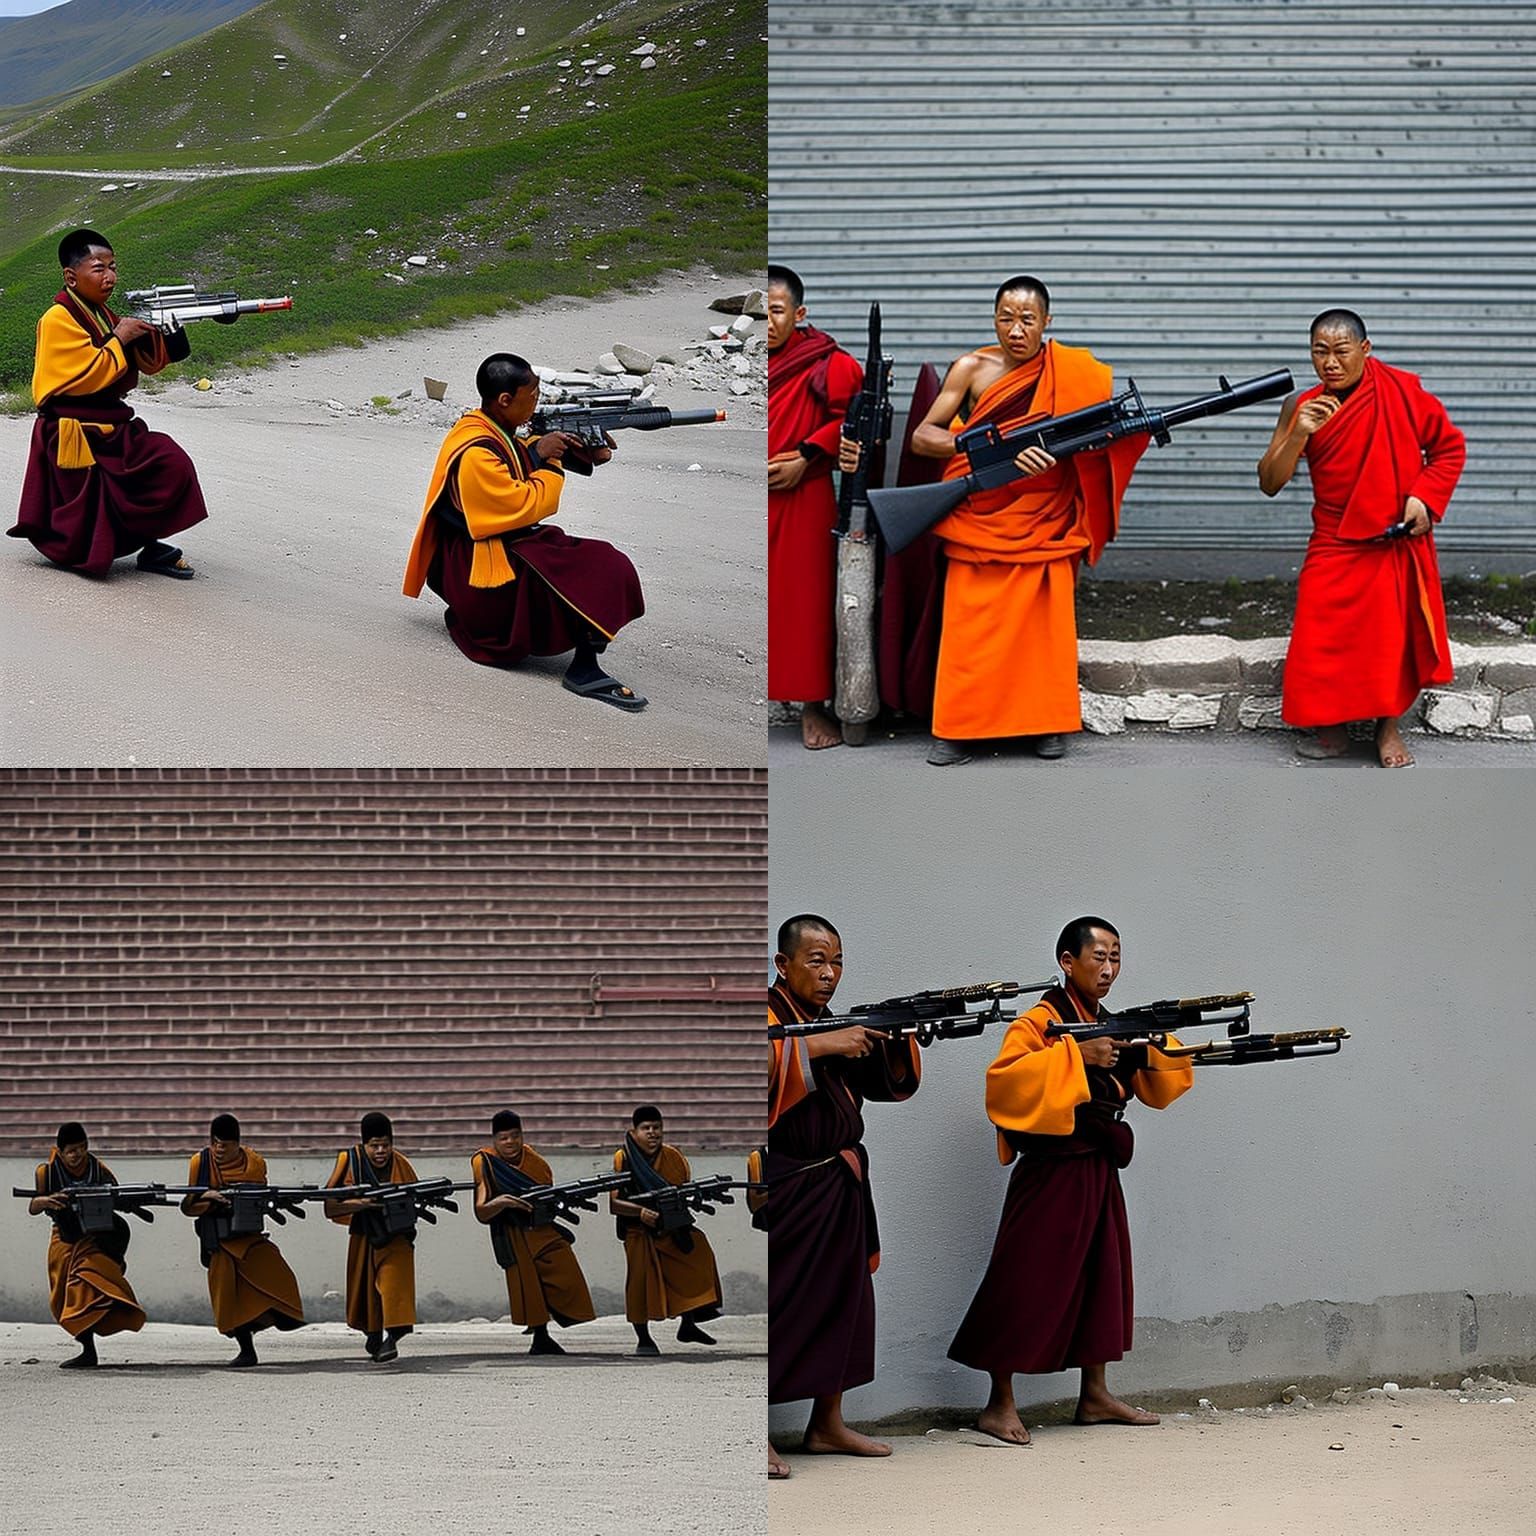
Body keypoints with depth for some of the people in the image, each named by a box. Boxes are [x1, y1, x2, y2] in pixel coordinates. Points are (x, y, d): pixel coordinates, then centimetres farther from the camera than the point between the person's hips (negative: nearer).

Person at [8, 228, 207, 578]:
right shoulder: (59, 320, -15)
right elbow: (88, 376, -22)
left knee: (171, 465, -8)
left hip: (112, 427, 8)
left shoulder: (103, 316, 12)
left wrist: (152, 334, -9)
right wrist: (119, 340, -15)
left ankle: (148, 545, -1)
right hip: (75, 435, -8)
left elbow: (150, 363, 11)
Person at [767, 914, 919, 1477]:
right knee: (779, 1303, -9)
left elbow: (893, 1084, 14)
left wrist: (899, 1037, -5)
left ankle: (827, 1423, 21)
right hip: (786, 1190, -8)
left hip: (840, 1188, 8)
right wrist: (818, 1045, -33)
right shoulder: (766, 1013, -8)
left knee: (844, 1298, 11)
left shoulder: (837, 1023, 16)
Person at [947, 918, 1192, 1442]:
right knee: (1028, 1281, -7)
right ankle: (999, 1404, -3)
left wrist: (1154, 1045, -6)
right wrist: (1076, 1055, -29)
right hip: (1051, 1172, -8)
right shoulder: (1040, 1022, -10)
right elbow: (1004, 1078, -27)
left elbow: (1162, 1088, 15)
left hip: (1098, 1171, 8)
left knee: (1102, 1275, 12)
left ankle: (1095, 1395, 22)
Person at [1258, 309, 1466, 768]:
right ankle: (1332, 727, 14)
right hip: (1335, 546, 1)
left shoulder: (1402, 392, -9)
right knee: (1323, 639, -5)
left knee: (1394, 636, 0)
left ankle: (1389, 727, 17)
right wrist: (1299, 434, -23)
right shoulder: (1303, 407, -5)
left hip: (1398, 542, -1)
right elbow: (1270, 484, -8)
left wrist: (1424, 496, -11)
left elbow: (1449, 446, 3)